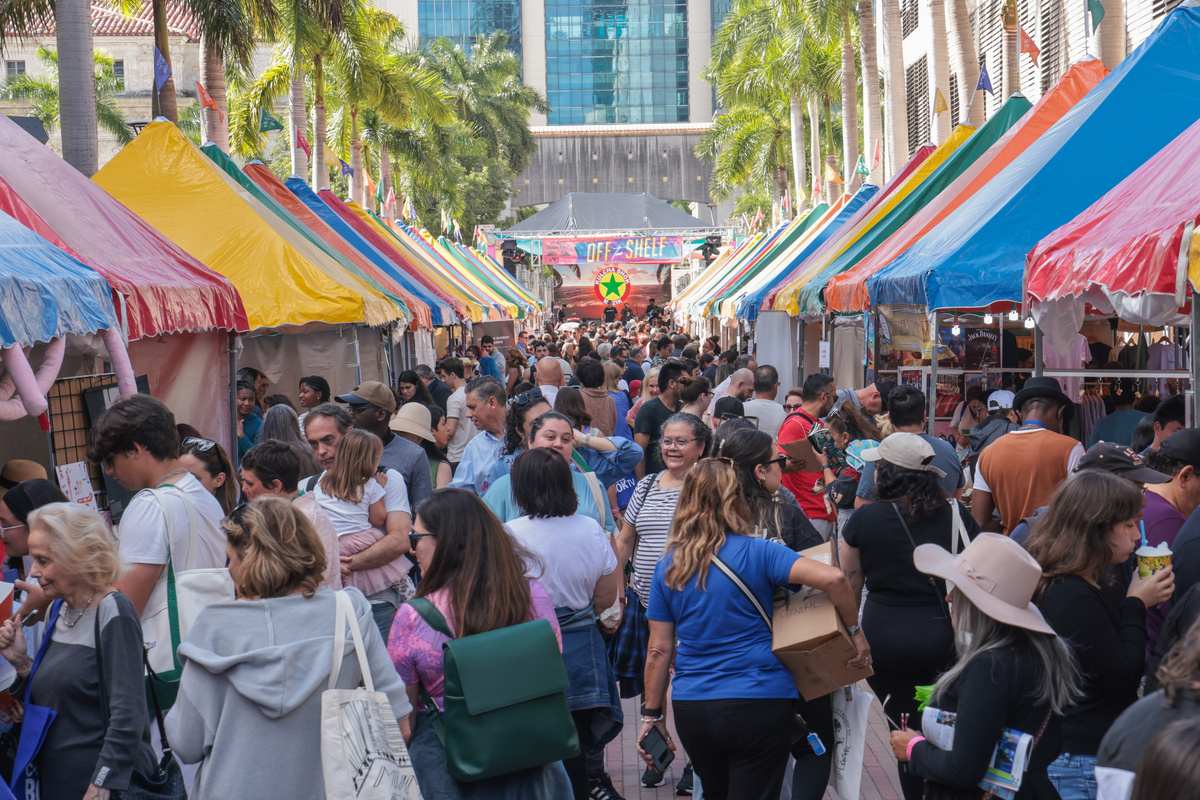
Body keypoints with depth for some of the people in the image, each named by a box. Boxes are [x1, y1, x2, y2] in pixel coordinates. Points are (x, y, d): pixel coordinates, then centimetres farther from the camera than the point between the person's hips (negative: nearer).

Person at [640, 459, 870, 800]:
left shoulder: (667, 566, 4)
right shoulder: (757, 553, -7)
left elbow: (659, 651, 5)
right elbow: (831, 578, -20)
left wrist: (651, 714, 12)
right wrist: (855, 630, -5)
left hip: (689, 708, 4)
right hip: (759, 701, -4)